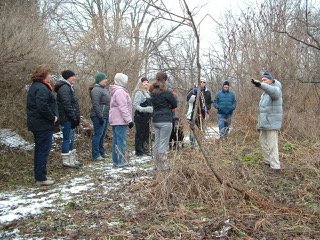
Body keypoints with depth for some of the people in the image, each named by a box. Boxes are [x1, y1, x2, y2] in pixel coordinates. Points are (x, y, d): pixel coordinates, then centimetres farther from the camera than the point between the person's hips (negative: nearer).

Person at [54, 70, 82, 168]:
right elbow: (66, 104, -22)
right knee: (67, 139, -4)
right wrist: (74, 118, -20)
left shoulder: (68, 87, 19)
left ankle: (72, 159, 23)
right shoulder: (64, 88, -14)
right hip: (67, 119, -10)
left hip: (70, 119, 10)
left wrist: (77, 118, 16)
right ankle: (66, 161, 4)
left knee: (71, 139, 15)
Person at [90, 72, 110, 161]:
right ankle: (96, 155, -1)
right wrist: (100, 116, -22)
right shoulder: (96, 90, -14)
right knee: (98, 134, -6)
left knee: (102, 135, 15)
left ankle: (101, 152, 24)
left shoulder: (104, 89, 17)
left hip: (105, 116, 10)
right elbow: (96, 105, -21)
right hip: (99, 117, -10)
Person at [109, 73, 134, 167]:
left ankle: (116, 161, 19)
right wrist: (129, 120, -19)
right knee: (121, 141, -8)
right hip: (120, 121, -11)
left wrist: (128, 119, 23)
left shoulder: (116, 91, 19)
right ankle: (120, 162, -6)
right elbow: (123, 108, -19)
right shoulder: (120, 91, -14)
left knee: (116, 141, 13)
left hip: (115, 120, 11)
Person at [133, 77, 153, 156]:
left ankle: (144, 150, 23)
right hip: (140, 116, -9)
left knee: (146, 133, 13)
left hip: (146, 117, 9)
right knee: (140, 134, -4)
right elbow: (135, 104, -19)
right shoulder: (139, 93, -10)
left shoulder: (148, 93, 16)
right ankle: (138, 151, 2)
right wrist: (144, 109, -30)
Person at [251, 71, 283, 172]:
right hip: (264, 123, 10)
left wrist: (261, 85, -57)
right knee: (263, 141, 17)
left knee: (272, 145, -8)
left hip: (272, 123, -10)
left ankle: (275, 166, -4)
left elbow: (274, 91, -41)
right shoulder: (264, 93, 17)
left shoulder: (276, 90, -13)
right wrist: (259, 123, 24)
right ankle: (267, 161, 29)